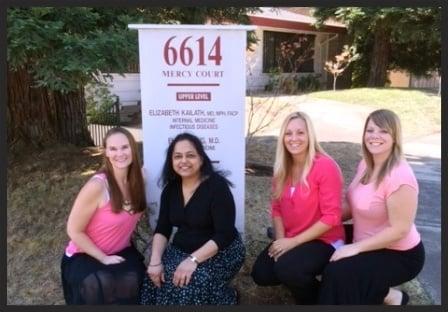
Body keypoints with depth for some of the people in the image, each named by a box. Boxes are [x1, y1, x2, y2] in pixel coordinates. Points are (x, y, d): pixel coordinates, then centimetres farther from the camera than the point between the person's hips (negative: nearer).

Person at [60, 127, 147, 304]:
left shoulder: (136, 180, -6)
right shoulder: (97, 186, -25)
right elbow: (74, 231, -15)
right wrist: (104, 258, -15)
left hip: (122, 252, 5)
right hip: (85, 256, -5)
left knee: (131, 283, -24)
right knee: (102, 289, -33)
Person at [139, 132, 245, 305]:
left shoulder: (217, 185, -18)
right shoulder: (171, 188, 1)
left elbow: (224, 235, -23)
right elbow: (162, 229, 1)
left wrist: (193, 260, -31)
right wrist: (155, 261, -15)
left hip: (221, 252, -5)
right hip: (181, 250, 5)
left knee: (190, 286, -28)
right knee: (154, 280, -20)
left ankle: (226, 296, 0)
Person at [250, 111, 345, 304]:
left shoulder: (325, 166, -22)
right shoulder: (282, 167, 0)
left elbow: (331, 217, -22)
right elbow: (277, 206, 6)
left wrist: (293, 241, -22)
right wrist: (280, 238, -10)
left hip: (324, 240, -6)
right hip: (290, 239, 7)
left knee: (287, 269, -29)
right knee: (261, 274, -7)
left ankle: (317, 298, 3)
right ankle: (300, 278, 21)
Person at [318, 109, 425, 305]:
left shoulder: (399, 176, -28)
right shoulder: (366, 164, -1)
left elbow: (399, 230, -27)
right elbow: (358, 205, 10)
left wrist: (356, 248, -25)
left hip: (400, 255, -9)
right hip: (370, 245, 9)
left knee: (338, 273, -25)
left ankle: (388, 296, 3)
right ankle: (381, 292, 15)